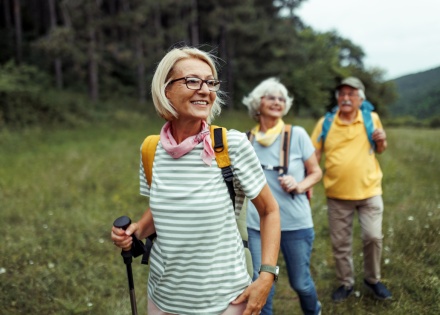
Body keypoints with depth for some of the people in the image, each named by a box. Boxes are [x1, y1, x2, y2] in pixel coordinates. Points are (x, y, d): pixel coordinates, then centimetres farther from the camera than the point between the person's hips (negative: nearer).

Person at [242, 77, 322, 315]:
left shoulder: (297, 134, -5)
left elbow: (316, 172, 0)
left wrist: (299, 186, -17)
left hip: (296, 222, -1)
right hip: (257, 224, 1)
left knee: (300, 282, 14)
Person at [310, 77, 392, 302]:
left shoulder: (372, 119, 0)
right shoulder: (325, 122, -3)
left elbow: (380, 149, 13)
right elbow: (314, 155, -3)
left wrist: (381, 141, -11)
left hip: (369, 191, 0)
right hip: (337, 194, 0)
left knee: (373, 237, -1)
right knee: (340, 243, 10)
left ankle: (373, 279, 26)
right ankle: (346, 283, 31)